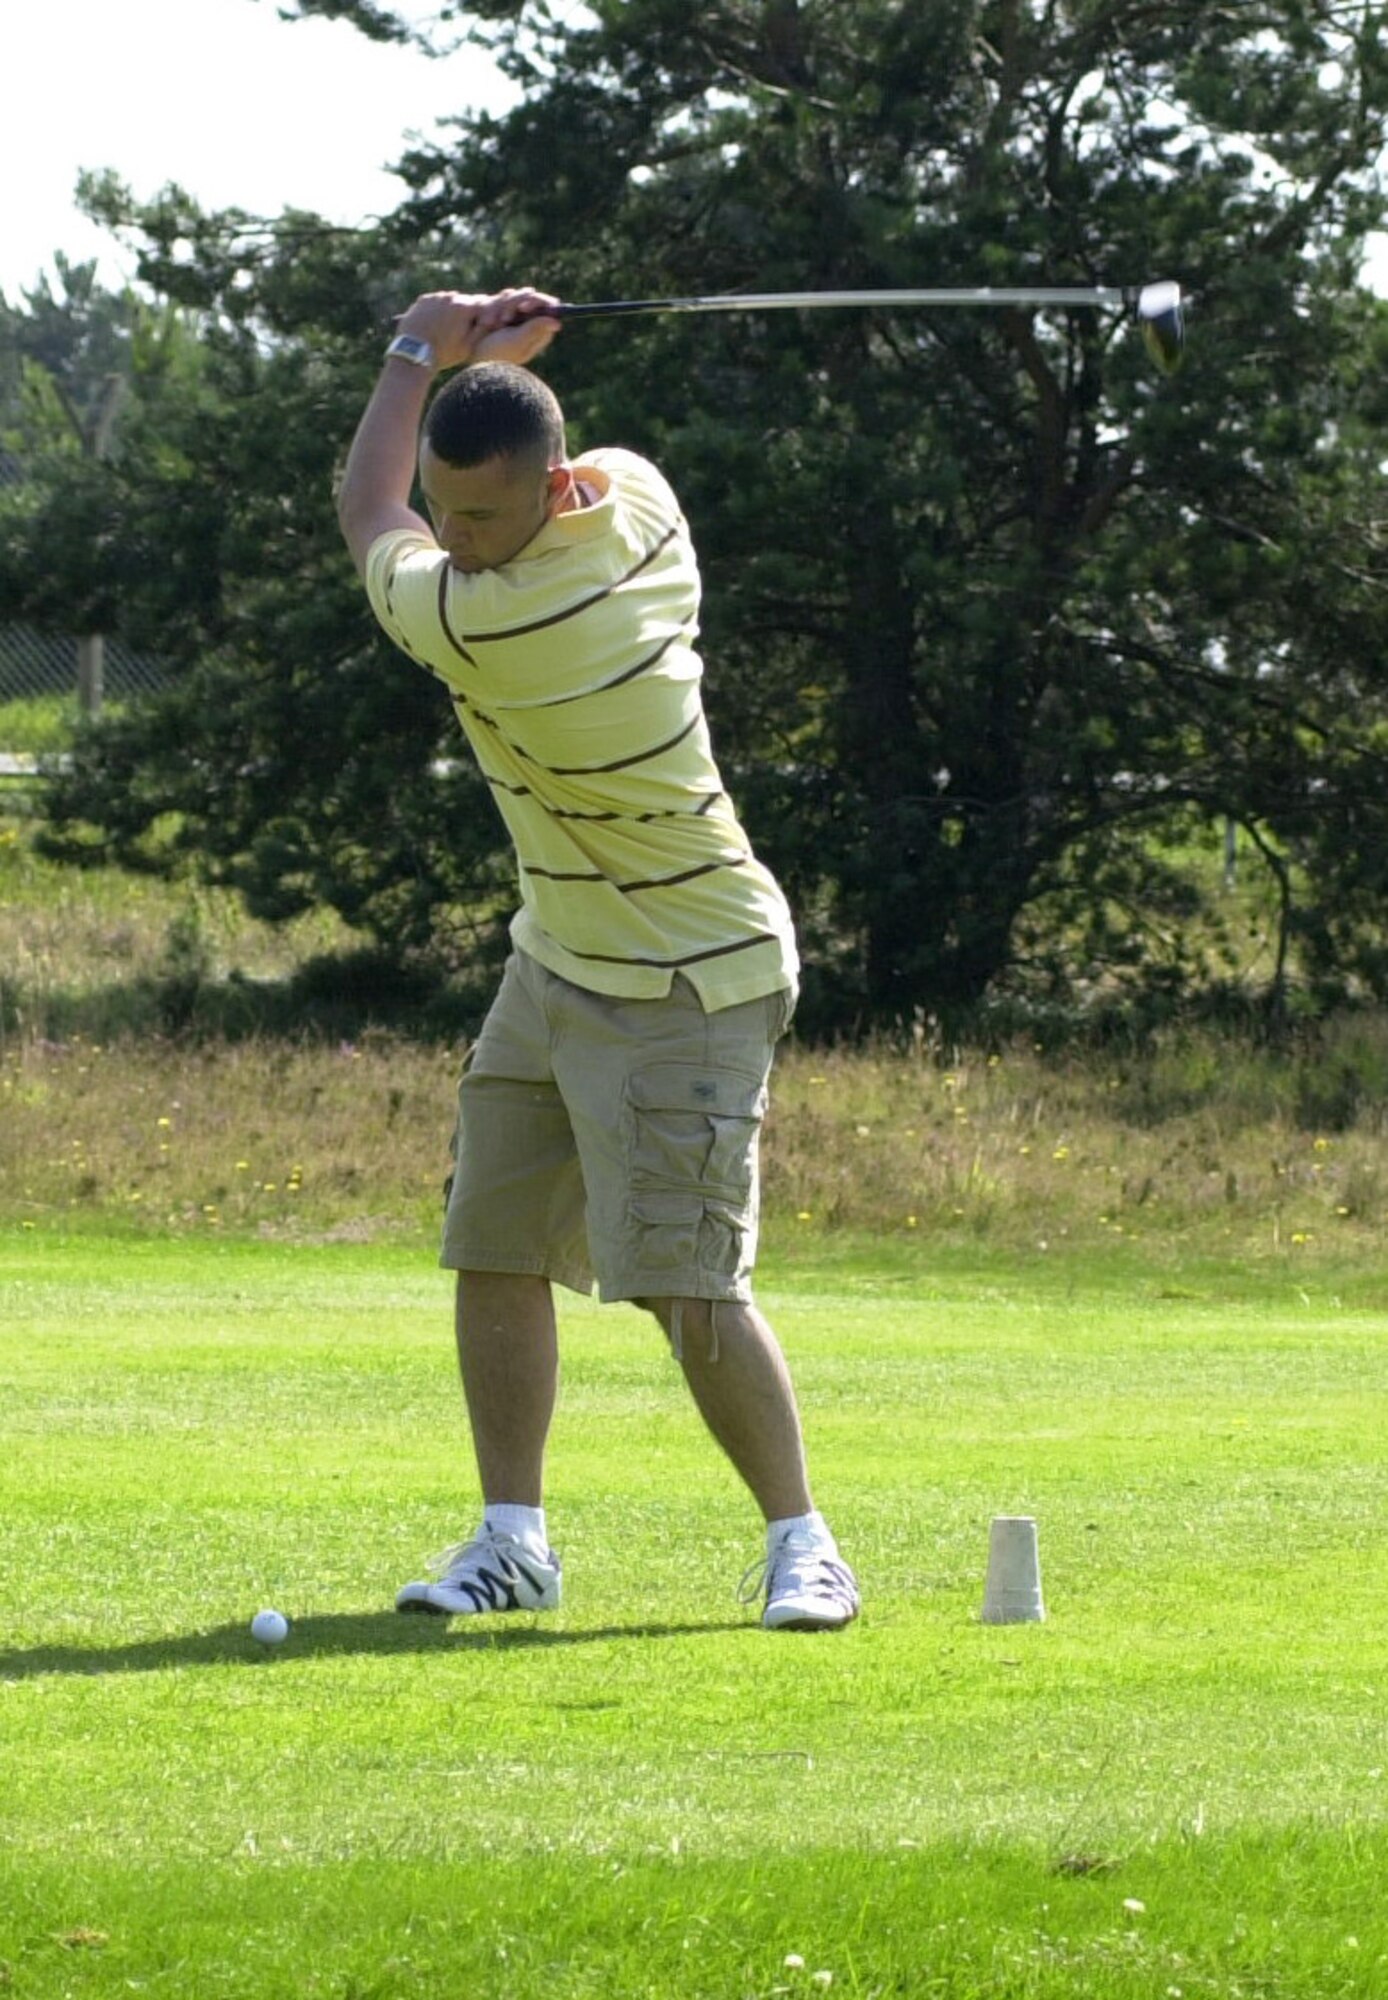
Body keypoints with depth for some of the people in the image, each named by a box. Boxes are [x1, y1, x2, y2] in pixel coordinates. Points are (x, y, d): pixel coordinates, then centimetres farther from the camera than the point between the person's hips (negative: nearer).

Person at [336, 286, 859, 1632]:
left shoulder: (479, 625, -29)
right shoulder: (633, 492, -6)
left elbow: (365, 514, -7)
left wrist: (421, 354, 5)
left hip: (682, 995, -10)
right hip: (555, 961, 10)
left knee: (688, 1286, -12)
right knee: (492, 1252, 7)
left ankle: (800, 1542, -1)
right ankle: (514, 1539, 12)